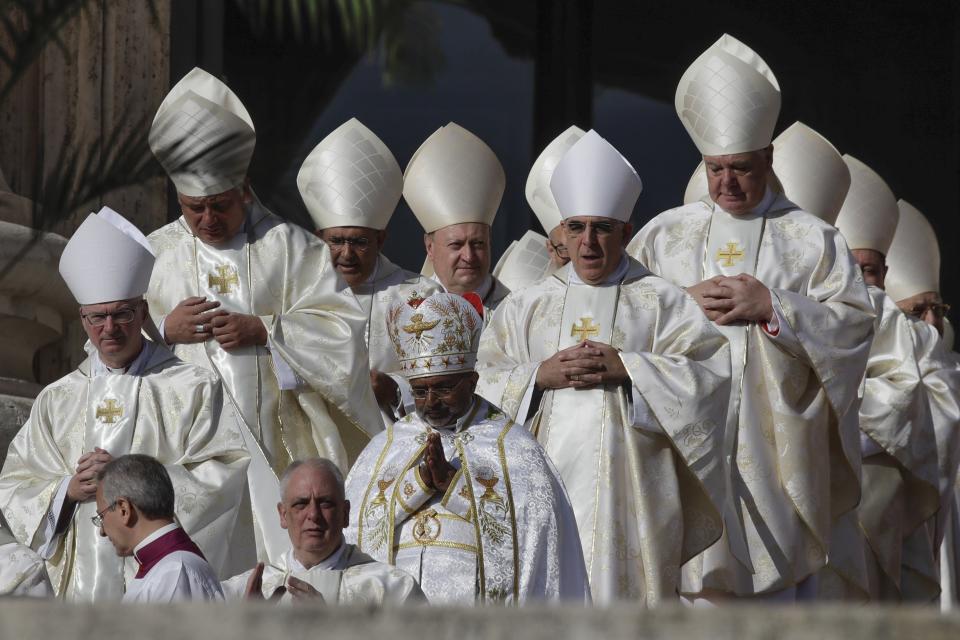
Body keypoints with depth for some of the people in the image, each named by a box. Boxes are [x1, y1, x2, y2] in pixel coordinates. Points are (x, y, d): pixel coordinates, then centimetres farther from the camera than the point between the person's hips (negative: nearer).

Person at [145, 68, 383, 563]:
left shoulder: (288, 248, 6)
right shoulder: (151, 257, 11)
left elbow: (343, 328, -1)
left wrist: (263, 331, -12)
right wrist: (165, 330, -9)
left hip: (275, 448, -1)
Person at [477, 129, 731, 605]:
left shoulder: (660, 302, 8)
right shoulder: (526, 307, 16)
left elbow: (713, 369, -4)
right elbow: (477, 383, 9)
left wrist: (628, 368, -11)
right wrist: (539, 376, -7)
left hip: (629, 484, -2)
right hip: (546, 487, 2)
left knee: (622, 591, -10)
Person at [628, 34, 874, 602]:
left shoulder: (812, 240, 7)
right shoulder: (664, 235, 13)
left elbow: (856, 323, -2)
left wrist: (772, 307, -12)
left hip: (778, 444, -1)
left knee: (779, 588, -3)